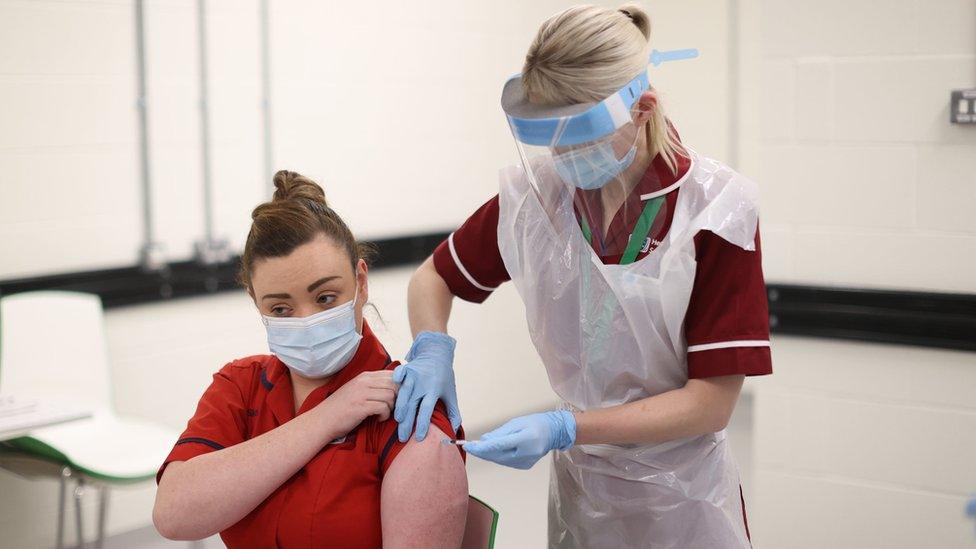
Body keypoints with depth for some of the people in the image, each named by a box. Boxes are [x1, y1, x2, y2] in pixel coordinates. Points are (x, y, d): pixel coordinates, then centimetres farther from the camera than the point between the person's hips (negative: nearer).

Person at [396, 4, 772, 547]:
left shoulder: (717, 210, -18)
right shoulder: (535, 191, -9)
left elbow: (710, 404, -19)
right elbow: (433, 278, 6)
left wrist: (564, 428, -28)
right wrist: (432, 350, -15)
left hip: (678, 501, -3)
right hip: (577, 487, 3)